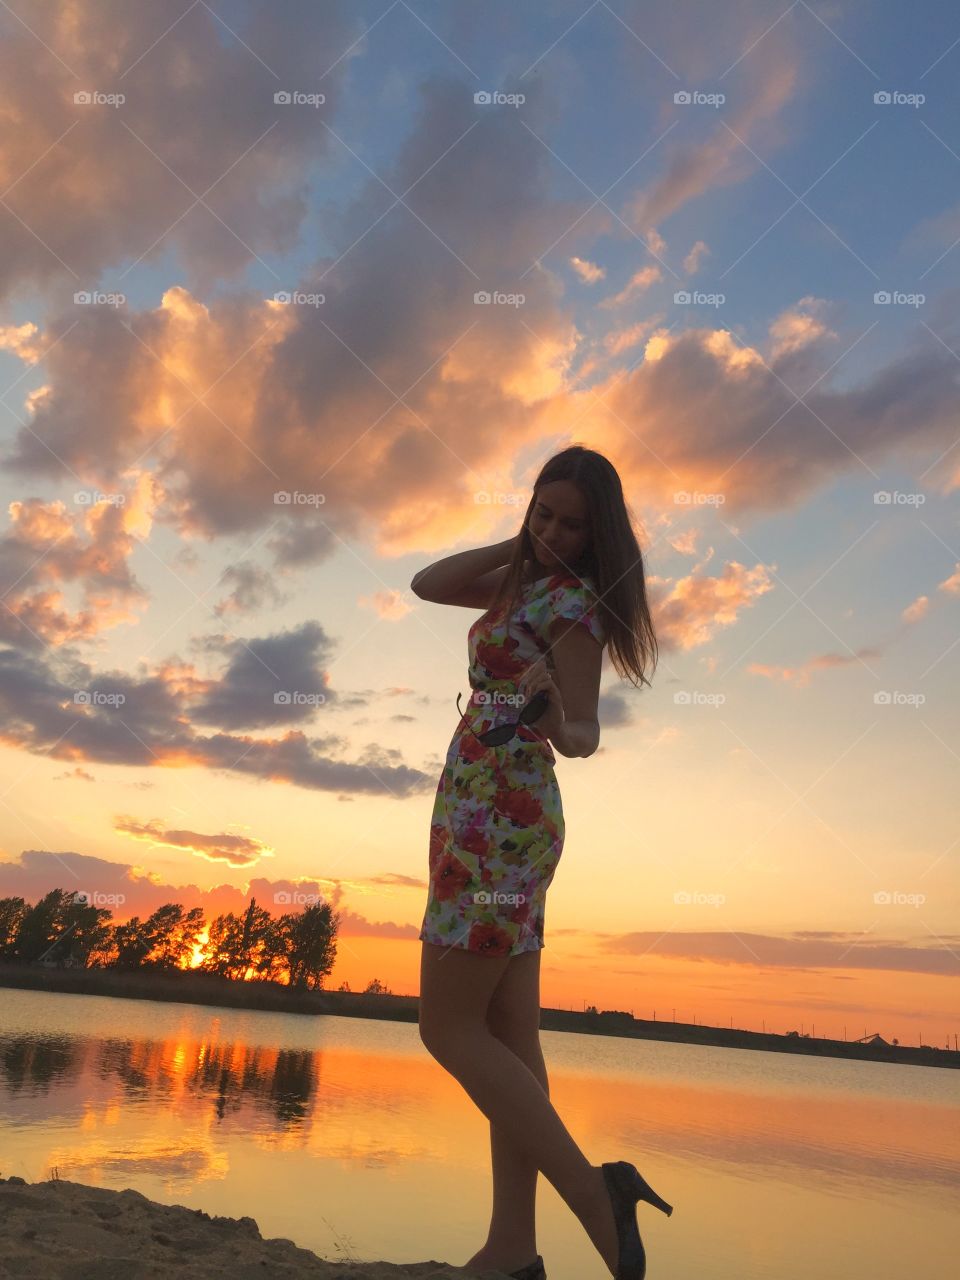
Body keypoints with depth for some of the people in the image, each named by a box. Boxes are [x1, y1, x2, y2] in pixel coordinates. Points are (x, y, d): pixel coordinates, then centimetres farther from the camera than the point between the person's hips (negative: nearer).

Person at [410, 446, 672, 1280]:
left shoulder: (574, 599, -10)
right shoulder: (526, 582, 16)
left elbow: (587, 731, -16)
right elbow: (427, 585, 16)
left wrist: (562, 730, -39)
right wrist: (517, 546, 8)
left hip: (501, 815, -9)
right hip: (493, 818, 9)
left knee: (450, 1030, -5)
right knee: (509, 1035, 7)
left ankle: (594, 1192, -5)